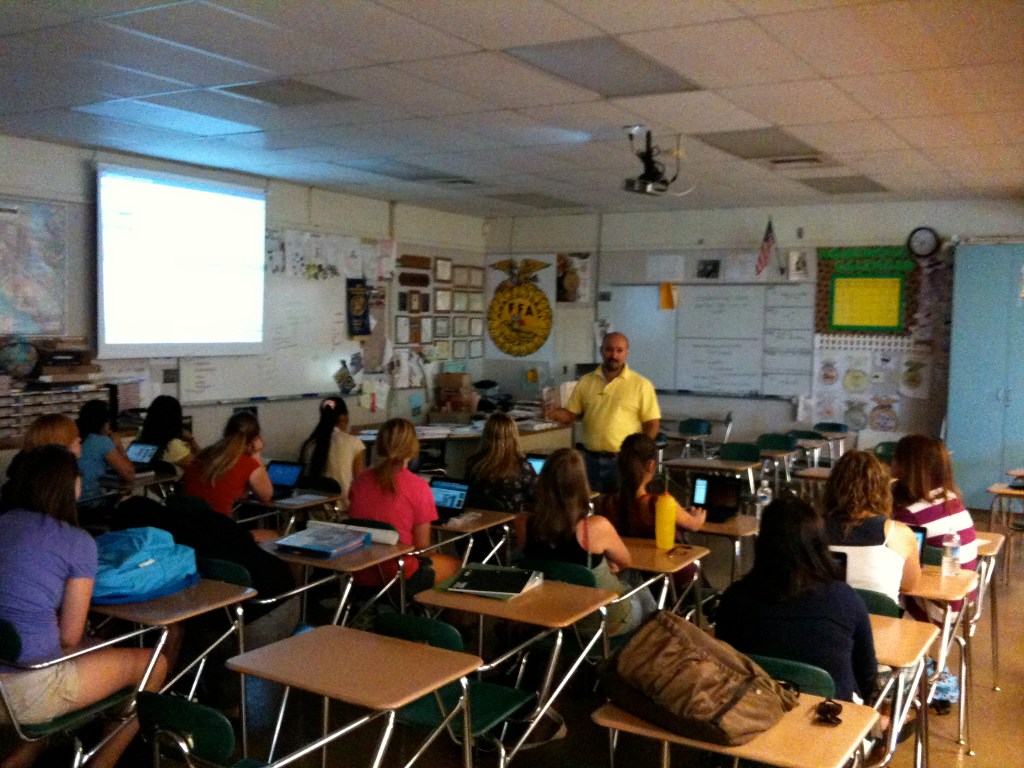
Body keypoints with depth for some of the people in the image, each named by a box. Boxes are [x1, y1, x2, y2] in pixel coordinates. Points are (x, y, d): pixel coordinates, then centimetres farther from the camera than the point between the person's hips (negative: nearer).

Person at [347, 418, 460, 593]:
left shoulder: (360, 481, -2)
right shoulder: (418, 487, -15)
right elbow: (422, 545, -9)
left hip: (360, 574, 5)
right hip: (400, 577, -5)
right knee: (454, 565, 23)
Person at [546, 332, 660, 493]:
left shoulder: (641, 385, -2)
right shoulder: (585, 382, 7)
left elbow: (652, 424, -2)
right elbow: (570, 415, 8)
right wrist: (555, 413, -14)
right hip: (590, 459, 3)